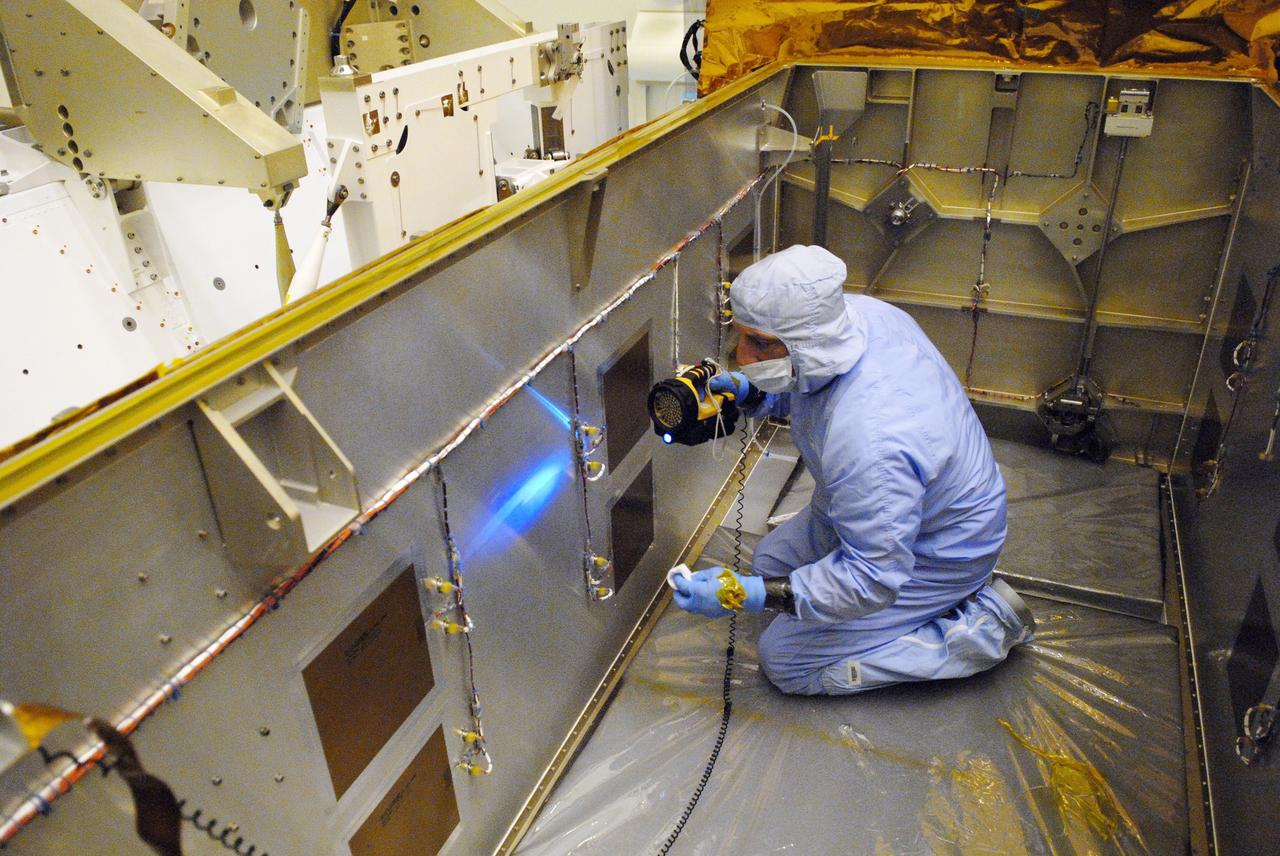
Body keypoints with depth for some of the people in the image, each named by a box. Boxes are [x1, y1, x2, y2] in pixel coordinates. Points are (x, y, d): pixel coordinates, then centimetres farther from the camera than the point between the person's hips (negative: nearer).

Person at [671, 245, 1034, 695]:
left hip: (938, 554, -9)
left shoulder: (869, 445, -44)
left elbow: (871, 580, -32)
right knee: (772, 560, 20)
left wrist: (749, 594, -31)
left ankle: (981, 627, 2)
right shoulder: (855, 312, -19)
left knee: (785, 660, -2)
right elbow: (803, 387, 6)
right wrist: (753, 393, -12)